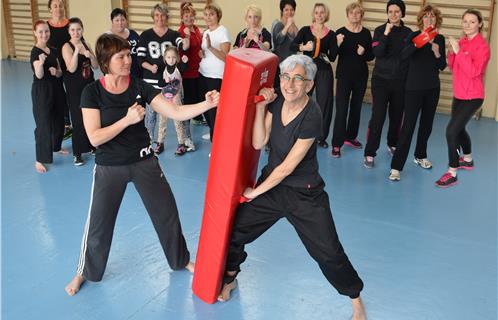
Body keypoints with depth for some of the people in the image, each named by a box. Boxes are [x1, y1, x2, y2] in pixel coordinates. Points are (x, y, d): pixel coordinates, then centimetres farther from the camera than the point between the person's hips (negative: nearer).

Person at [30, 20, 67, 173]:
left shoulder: (53, 50, 7)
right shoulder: (35, 52, -14)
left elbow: (60, 72, 12)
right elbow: (39, 75, -23)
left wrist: (56, 72, -11)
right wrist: (41, 62, -42)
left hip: (55, 88, 7)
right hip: (41, 91, -7)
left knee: (58, 120, 18)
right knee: (43, 124, -6)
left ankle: (56, 146, 41)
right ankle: (40, 159, 2)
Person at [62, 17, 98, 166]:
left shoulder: (85, 44, 6)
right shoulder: (67, 47, -10)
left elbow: (96, 66, 5)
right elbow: (71, 68, -21)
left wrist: (90, 56, -14)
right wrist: (76, 51, -29)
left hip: (89, 85, 5)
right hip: (74, 88, -5)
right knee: (78, 120, -2)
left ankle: (92, 145, 29)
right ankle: (77, 153, 8)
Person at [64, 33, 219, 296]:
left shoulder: (139, 87, -8)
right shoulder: (93, 92, -13)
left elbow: (176, 112, -14)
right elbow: (95, 138, -19)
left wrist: (207, 104, -29)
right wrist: (128, 119, -27)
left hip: (143, 162, 2)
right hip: (110, 168, -2)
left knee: (167, 213, 12)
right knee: (99, 224, 9)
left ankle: (181, 260, 37)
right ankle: (86, 272, 35)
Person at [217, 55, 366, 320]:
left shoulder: (311, 117, -25)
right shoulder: (276, 103, -6)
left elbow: (287, 167, -21)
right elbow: (258, 143, -10)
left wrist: (255, 191, -10)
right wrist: (260, 107, -19)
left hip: (305, 195, -5)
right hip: (272, 184, 6)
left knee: (329, 254, 2)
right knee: (235, 231, 7)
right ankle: (229, 279, 36)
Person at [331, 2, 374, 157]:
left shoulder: (366, 33, 2)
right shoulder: (340, 32, -6)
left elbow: (371, 56, 5)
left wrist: (363, 53, -15)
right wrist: (338, 44, -27)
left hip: (361, 75, 4)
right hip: (344, 75, -4)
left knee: (356, 107, 13)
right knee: (341, 109, -7)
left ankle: (350, 137, 29)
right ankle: (336, 144, -3)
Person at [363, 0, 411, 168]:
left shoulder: (408, 32, 5)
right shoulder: (380, 30, -2)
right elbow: (377, 53, -15)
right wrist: (386, 33, -21)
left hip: (400, 81, 3)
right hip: (381, 79, -3)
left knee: (396, 115, 10)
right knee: (377, 116, -8)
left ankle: (392, 145, 33)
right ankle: (369, 153, -3)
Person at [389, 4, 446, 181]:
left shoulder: (440, 39, 6)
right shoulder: (414, 36, -7)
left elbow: (442, 66, 6)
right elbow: (404, 55, -26)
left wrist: (437, 52, -12)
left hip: (432, 88, 5)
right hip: (414, 87, -5)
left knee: (427, 124, 15)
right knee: (408, 126, -10)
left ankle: (420, 156, 36)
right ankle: (396, 166, -8)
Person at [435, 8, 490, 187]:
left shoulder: (482, 46, -15)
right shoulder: (462, 42, 6)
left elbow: (474, 71, -25)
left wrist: (458, 51, -26)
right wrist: (451, 51, -7)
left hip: (472, 97, -8)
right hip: (459, 94, 8)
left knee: (451, 131, -15)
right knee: (459, 129, 22)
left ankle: (452, 174, -6)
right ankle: (467, 160, 47)